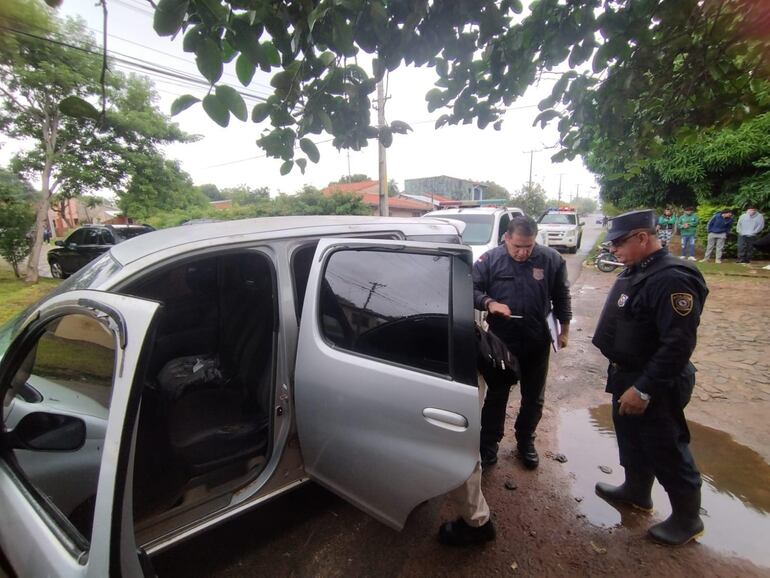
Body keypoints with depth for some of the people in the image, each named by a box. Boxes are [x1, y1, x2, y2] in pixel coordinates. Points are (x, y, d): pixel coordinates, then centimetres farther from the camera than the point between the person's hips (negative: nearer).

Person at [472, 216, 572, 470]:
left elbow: (561, 296, 6)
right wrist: (489, 303, -24)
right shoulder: (490, 259, -9)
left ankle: (526, 442, 39)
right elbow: (471, 289, -5)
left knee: (533, 397, 17)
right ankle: (489, 443, 30)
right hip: (501, 340, -1)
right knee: (496, 395, 12)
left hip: (537, 341, 2)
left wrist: (564, 329, 9)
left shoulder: (551, 259, -5)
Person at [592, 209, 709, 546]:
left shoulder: (672, 279, -26)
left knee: (667, 451, 9)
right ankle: (636, 491, 45)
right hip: (626, 377, 9)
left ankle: (687, 519, 31)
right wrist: (623, 379, 17)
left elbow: (678, 345, -29)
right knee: (631, 439, 24)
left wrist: (644, 389, -26)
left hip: (654, 385, -9)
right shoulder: (636, 271, 5)